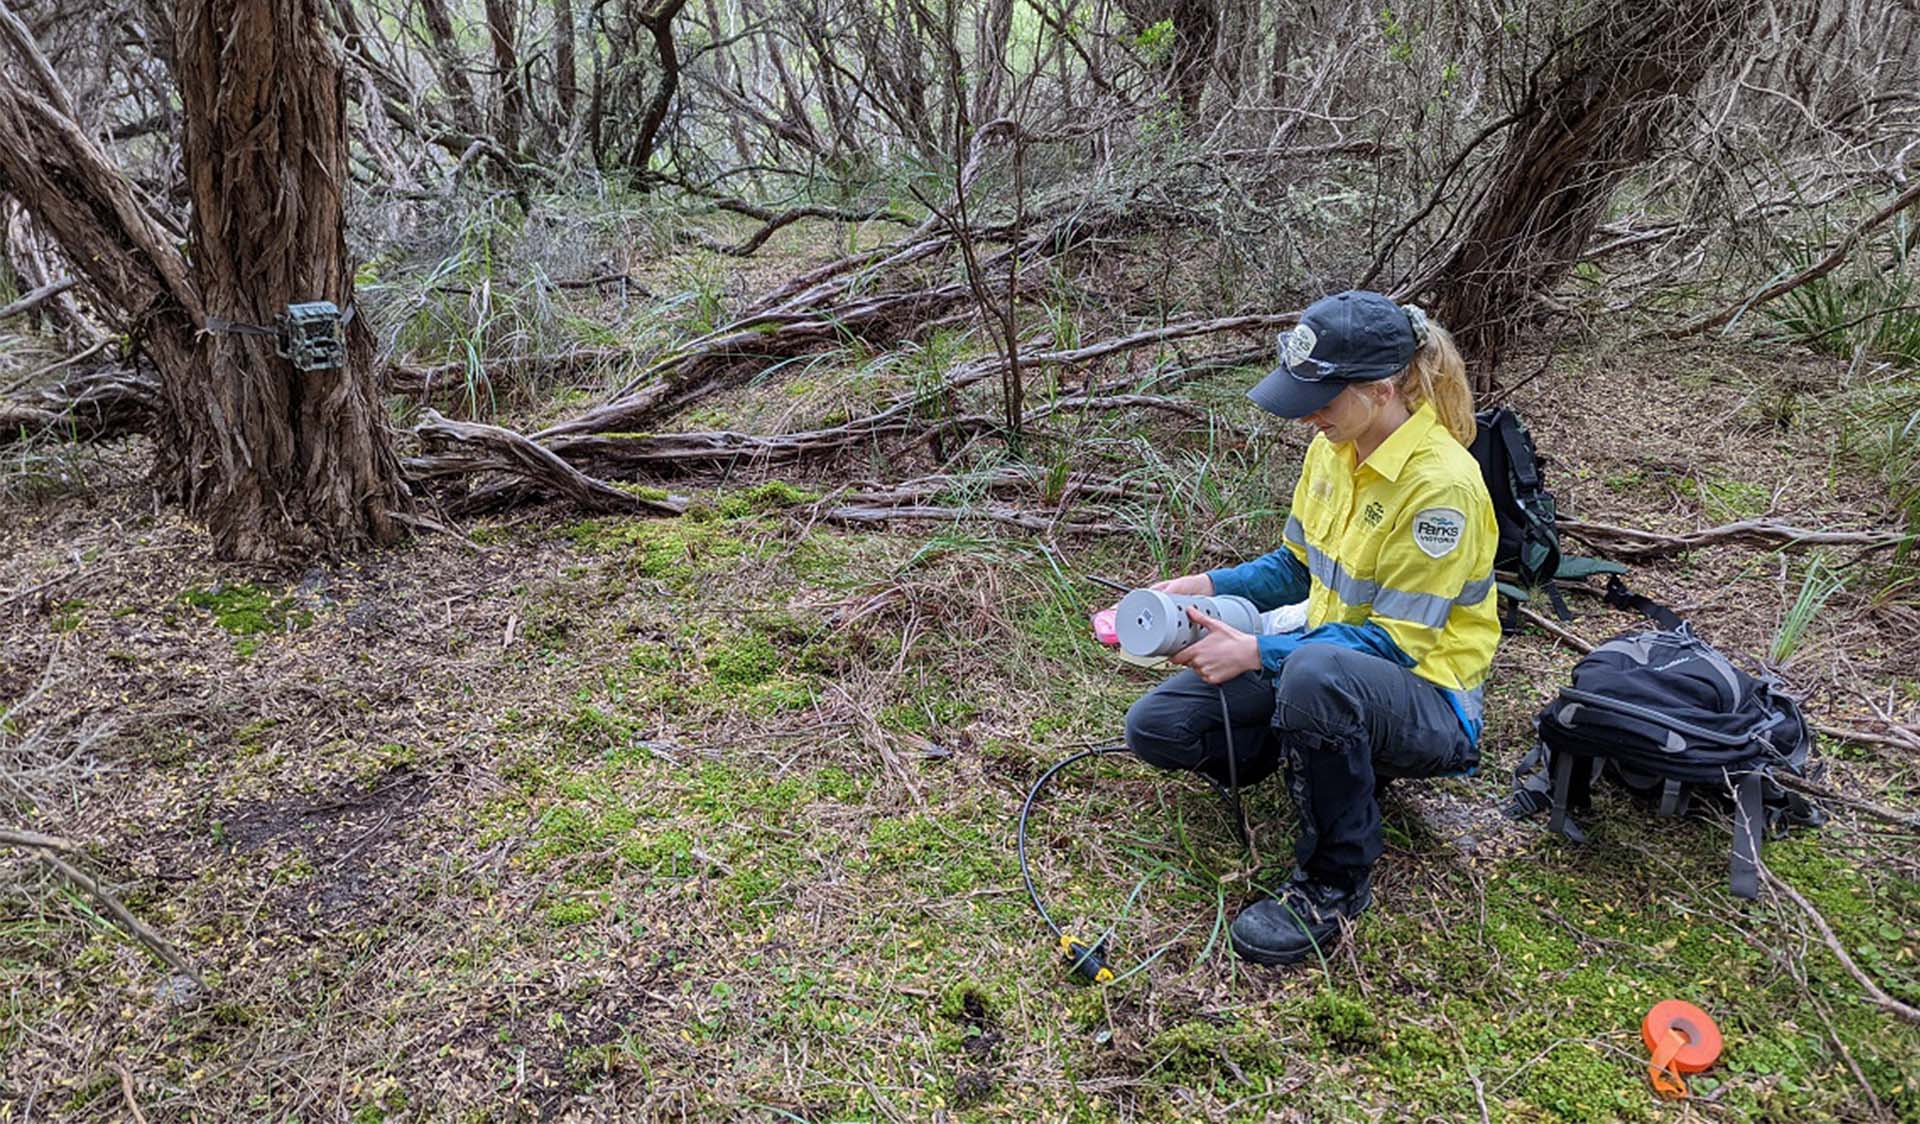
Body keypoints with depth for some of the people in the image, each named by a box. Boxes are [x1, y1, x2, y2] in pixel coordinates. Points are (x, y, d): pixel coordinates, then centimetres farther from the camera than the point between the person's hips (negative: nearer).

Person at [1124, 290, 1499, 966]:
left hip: (1425, 696, -7)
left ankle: (1336, 883, -19)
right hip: (1318, 654, 8)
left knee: (1317, 673, -43)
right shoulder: (1333, 447, 0)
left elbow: (1393, 642, -24)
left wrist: (1257, 654, -29)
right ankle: (1327, 761, 10)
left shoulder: (1442, 484, -24)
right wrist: (1205, 588, -3)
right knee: (1155, 726, -8)